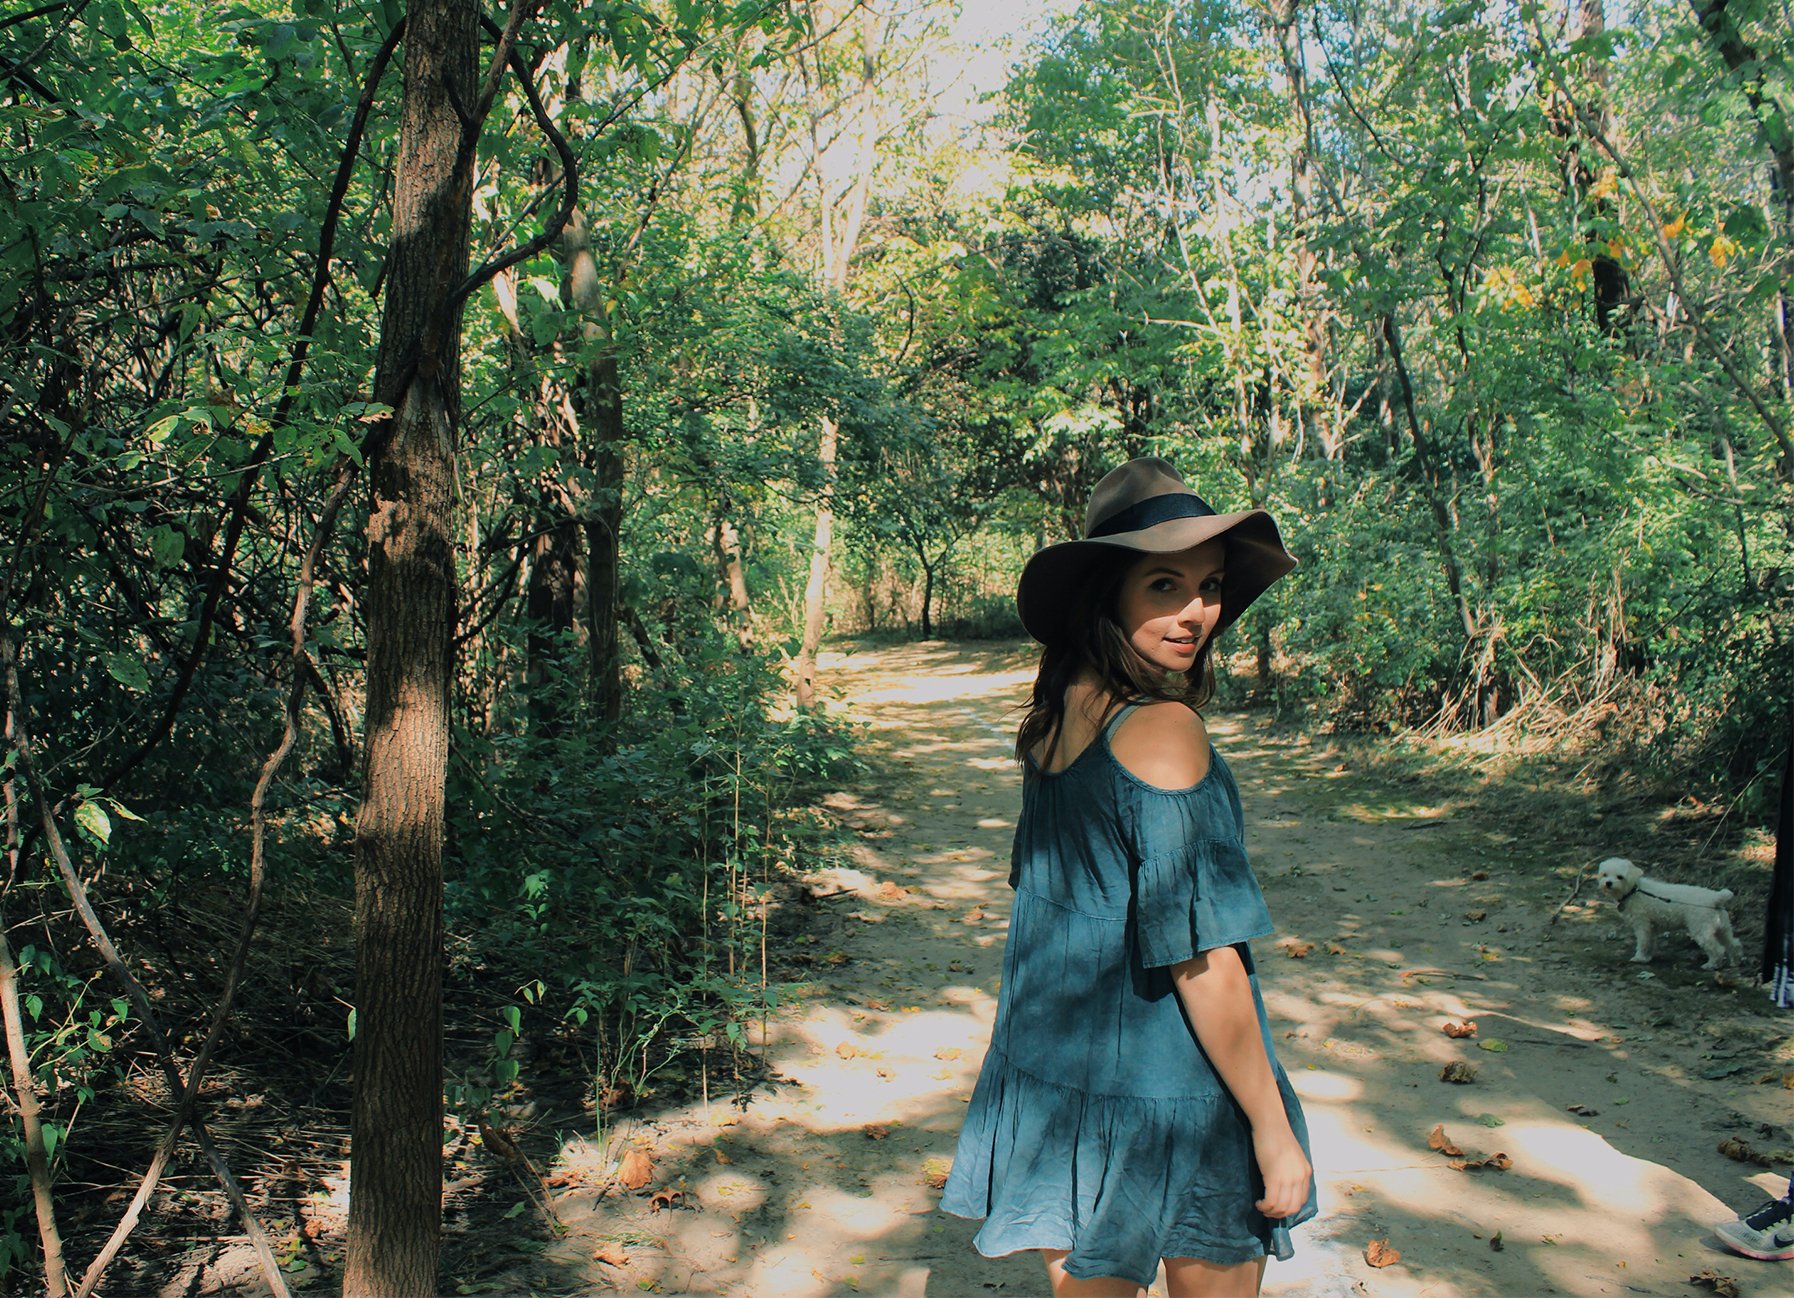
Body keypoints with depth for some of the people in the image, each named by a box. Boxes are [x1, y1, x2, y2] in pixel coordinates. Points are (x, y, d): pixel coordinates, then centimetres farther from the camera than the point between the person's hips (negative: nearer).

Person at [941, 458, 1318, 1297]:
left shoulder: (1053, 718, 1)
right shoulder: (1161, 729, -22)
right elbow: (1201, 957, -22)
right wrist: (1274, 1129, -14)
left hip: (1051, 1079, 7)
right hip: (1170, 1096, -7)